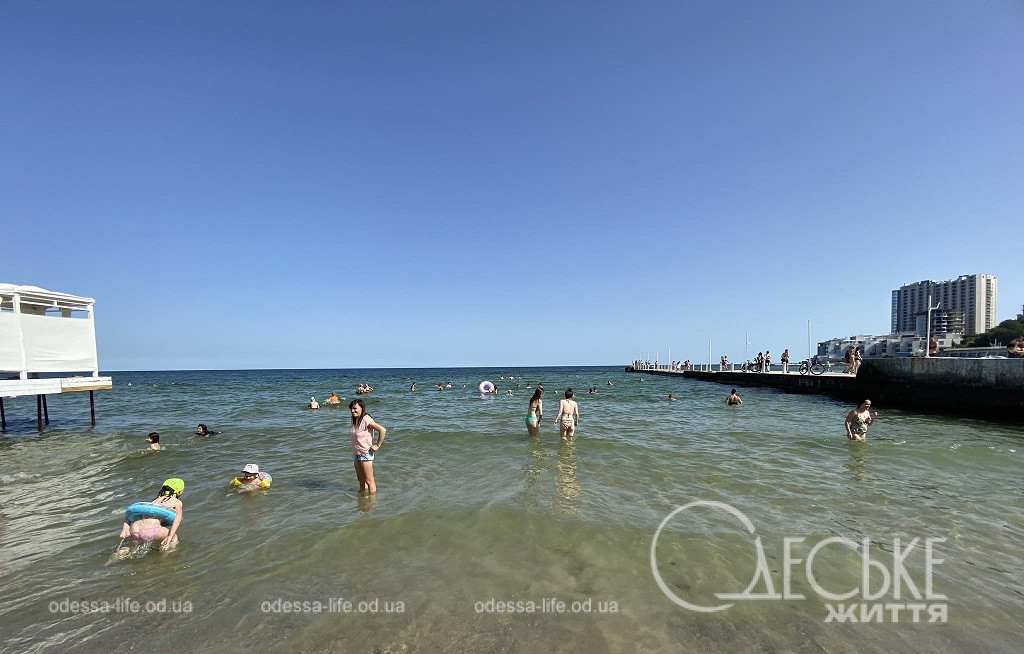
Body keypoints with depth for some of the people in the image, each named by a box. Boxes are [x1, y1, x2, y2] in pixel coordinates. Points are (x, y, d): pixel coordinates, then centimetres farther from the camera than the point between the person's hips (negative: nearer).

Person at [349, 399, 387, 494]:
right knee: (361, 481, 20)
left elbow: (382, 430, -26)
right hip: (357, 454, 8)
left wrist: (377, 445, -18)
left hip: (366, 454, -8)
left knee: (369, 481, 1)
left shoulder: (366, 419, -19)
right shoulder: (355, 420, 6)